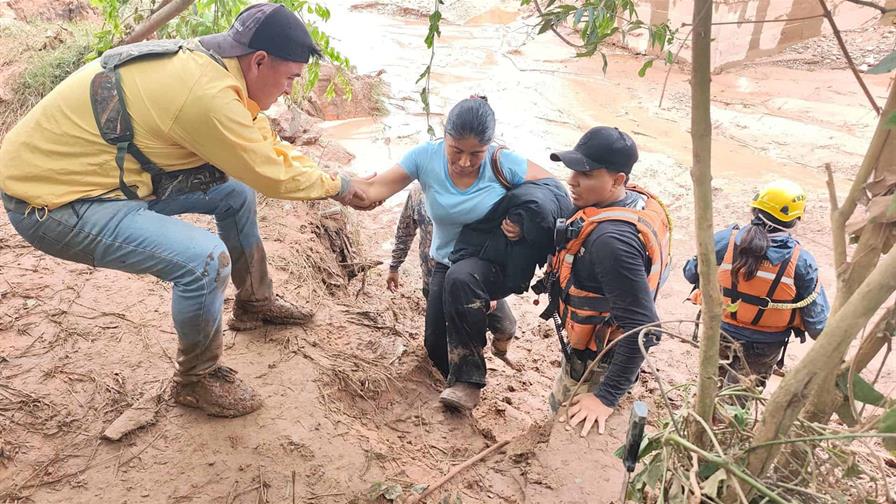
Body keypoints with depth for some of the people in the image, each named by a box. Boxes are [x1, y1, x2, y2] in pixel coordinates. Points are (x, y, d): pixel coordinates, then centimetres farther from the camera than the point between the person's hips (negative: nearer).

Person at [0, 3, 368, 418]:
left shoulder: (205, 60, 0)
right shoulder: (208, 94, -30)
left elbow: (265, 145, 11)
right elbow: (271, 175, -18)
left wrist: (323, 175, 7)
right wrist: (336, 186, -2)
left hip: (73, 168, 10)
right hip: (52, 200, -10)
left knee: (235, 192, 12)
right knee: (205, 258, -25)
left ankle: (255, 302, 30)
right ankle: (198, 380, 2)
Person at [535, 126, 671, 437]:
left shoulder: (611, 240, -38)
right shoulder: (637, 199, -8)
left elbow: (642, 328, -36)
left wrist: (606, 397, -27)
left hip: (596, 362, -9)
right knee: (560, 406, 32)